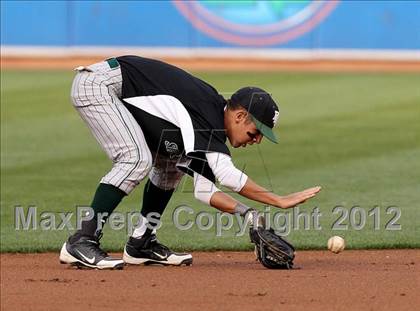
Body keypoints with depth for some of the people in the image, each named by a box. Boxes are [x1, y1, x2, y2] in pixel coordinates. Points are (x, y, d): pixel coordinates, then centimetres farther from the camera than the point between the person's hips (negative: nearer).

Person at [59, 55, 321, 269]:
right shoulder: (206, 115, -24)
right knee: (137, 159, -24)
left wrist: (247, 212, -10)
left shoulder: (210, 125, 5)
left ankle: (141, 243, 13)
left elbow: (205, 190, 4)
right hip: (98, 82, -10)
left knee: (173, 162, 11)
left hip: (120, 95, 10)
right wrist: (280, 201, -36)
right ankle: (81, 244, -24)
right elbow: (227, 174, -38)